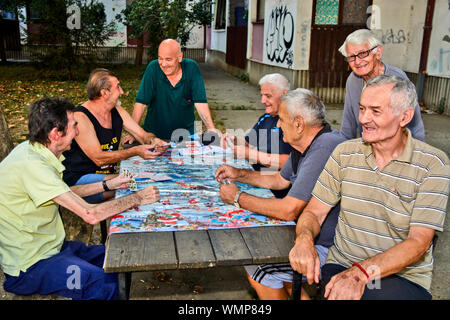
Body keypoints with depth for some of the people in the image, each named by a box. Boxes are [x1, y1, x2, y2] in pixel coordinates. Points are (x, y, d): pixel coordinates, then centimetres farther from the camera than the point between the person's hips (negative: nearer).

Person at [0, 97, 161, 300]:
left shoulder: (32, 150, 1)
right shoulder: (32, 165, -28)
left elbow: (65, 192, 18)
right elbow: (91, 215, -30)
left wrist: (109, 184, 12)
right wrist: (138, 198, -18)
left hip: (51, 246, 9)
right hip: (29, 267, -9)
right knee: (113, 284, -23)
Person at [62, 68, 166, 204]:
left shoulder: (118, 111, 6)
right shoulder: (80, 117, -18)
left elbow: (143, 135, 8)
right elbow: (99, 158, -23)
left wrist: (153, 141, -17)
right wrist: (135, 151, -30)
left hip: (108, 174, 8)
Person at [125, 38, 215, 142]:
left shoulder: (191, 68, -9)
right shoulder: (153, 68, -11)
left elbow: (200, 102, -11)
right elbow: (141, 102, -11)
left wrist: (212, 130, -21)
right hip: (154, 134, 0)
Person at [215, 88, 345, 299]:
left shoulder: (324, 148, -27)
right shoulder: (303, 145, 6)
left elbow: (289, 210, -27)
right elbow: (279, 180, 23)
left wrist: (238, 198, -14)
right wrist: (239, 174, 12)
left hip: (330, 248, -10)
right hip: (313, 235, 10)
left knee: (257, 268, -9)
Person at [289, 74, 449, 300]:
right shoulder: (345, 153, 3)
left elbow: (419, 242, -14)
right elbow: (314, 211, 4)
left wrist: (362, 272, -29)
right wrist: (304, 239, -20)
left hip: (403, 276, -2)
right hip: (341, 264, 3)